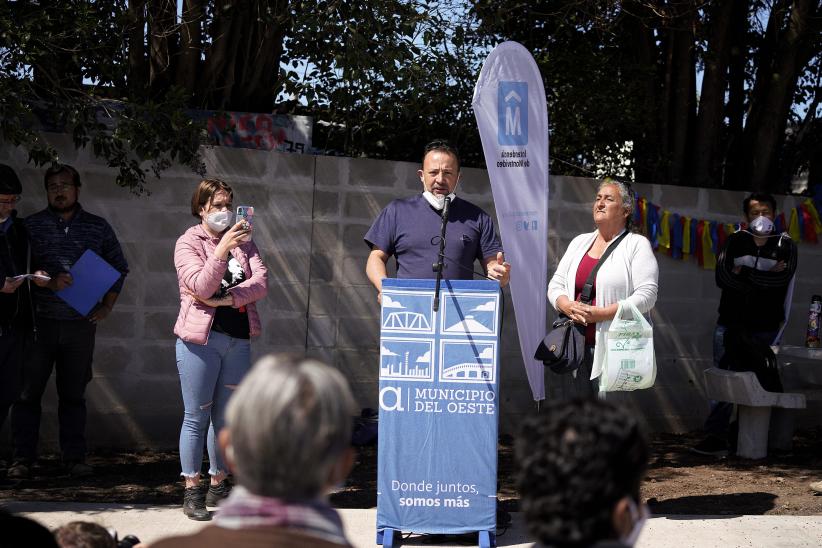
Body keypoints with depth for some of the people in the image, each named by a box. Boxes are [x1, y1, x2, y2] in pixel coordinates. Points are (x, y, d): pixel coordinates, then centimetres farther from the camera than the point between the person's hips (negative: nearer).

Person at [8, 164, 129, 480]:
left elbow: (119, 268, 16)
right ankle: (22, 459, 5)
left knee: (73, 394, 7)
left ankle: (74, 457, 12)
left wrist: (106, 306, 5)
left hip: (81, 324, 1)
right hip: (38, 321, -1)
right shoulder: (31, 226, 5)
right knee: (27, 392, -1)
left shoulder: (98, 228, 9)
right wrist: (46, 280, -18)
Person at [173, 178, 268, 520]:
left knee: (225, 416, 10)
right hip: (201, 339, -4)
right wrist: (223, 248, -25)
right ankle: (192, 491, 6)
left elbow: (261, 281, -3)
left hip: (238, 340, 4)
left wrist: (224, 299, -15)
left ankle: (218, 486, 19)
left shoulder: (243, 241, 10)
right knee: (197, 417, -1)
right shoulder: (188, 243, -2)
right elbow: (201, 286, -17)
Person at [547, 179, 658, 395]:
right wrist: (568, 307, -7)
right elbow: (556, 285, 16)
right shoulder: (580, 242, 18)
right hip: (577, 345, 5)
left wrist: (602, 313, -17)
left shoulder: (637, 245, 0)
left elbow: (646, 295, -10)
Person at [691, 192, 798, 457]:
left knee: (765, 385, 1)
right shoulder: (735, 241, 8)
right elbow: (722, 276, -8)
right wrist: (764, 278, -10)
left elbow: (783, 278, -13)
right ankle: (716, 437, -5)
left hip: (766, 328, -1)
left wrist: (745, 275, -9)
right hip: (731, 324, 1)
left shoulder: (785, 245, 6)